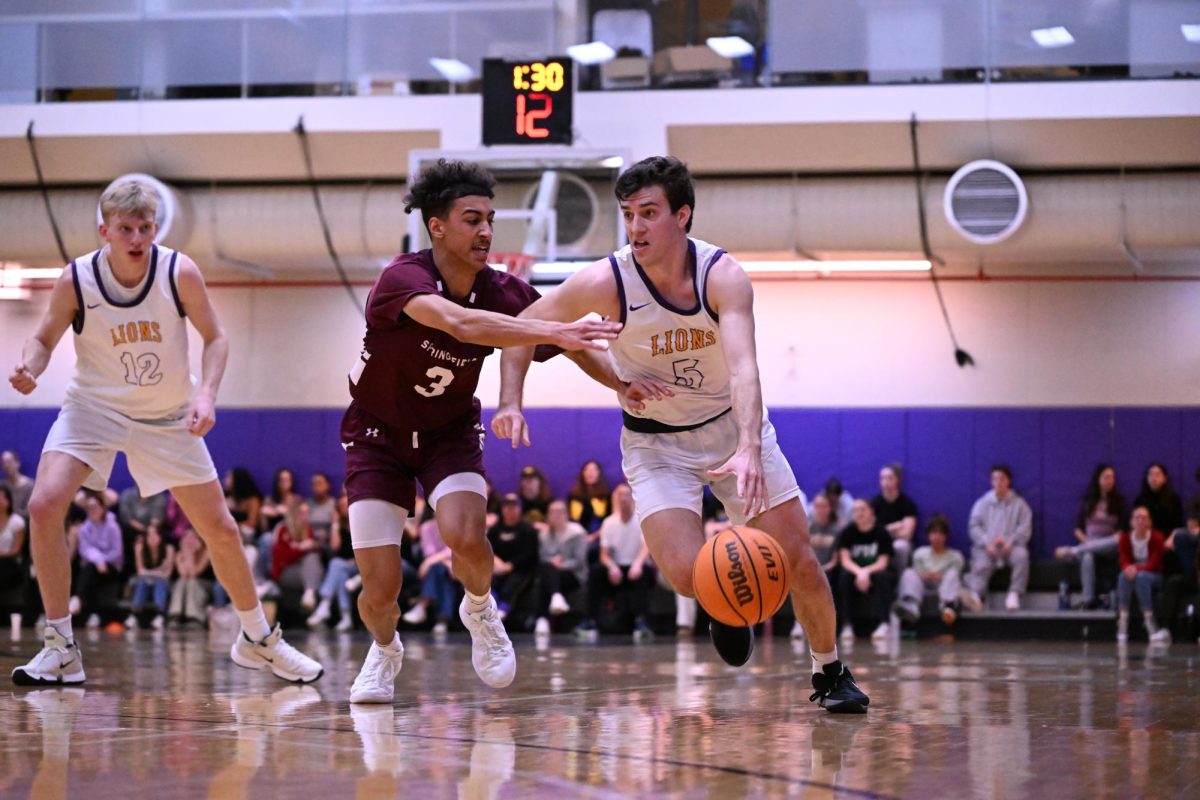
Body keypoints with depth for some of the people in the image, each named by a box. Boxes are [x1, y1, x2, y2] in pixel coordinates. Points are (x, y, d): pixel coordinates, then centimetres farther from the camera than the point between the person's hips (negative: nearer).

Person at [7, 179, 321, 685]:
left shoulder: (180, 272, -18)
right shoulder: (76, 280, -18)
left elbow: (214, 337, -6)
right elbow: (45, 339, -4)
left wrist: (206, 394, -23)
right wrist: (29, 368, -26)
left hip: (168, 415, 1)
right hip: (94, 406, -1)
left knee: (220, 529, 4)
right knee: (44, 506, -22)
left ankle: (257, 639, 28)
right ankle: (61, 650, -11)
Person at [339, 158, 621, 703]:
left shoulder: (504, 293, -17)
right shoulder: (402, 278, -30)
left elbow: (568, 345, -3)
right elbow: (456, 322, -51)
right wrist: (553, 331, -60)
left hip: (451, 433, 2)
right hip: (379, 434, -2)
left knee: (464, 536, -27)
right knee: (380, 588, -9)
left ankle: (480, 611, 8)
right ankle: (384, 649, 27)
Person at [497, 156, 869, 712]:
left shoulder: (723, 276, -23)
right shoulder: (606, 282, -21)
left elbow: (743, 367, -38)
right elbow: (524, 327, -6)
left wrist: (750, 449, -53)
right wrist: (511, 401, -20)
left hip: (732, 425, 1)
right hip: (655, 442, 0)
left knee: (798, 559, -2)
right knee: (689, 574, -20)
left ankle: (829, 672, 23)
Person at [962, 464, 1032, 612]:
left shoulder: (1019, 504, 13)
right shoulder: (982, 503, 17)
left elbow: (1025, 528, 2)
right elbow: (975, 527, 6)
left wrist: (1009, 542, -15)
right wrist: (987, 543, -13)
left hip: (1010, 546, 0)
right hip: (986, 548, 0)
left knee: (1021, 555, -34)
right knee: (981, 565, -31)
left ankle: (1014, 594, -36)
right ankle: (975, 596, -58)